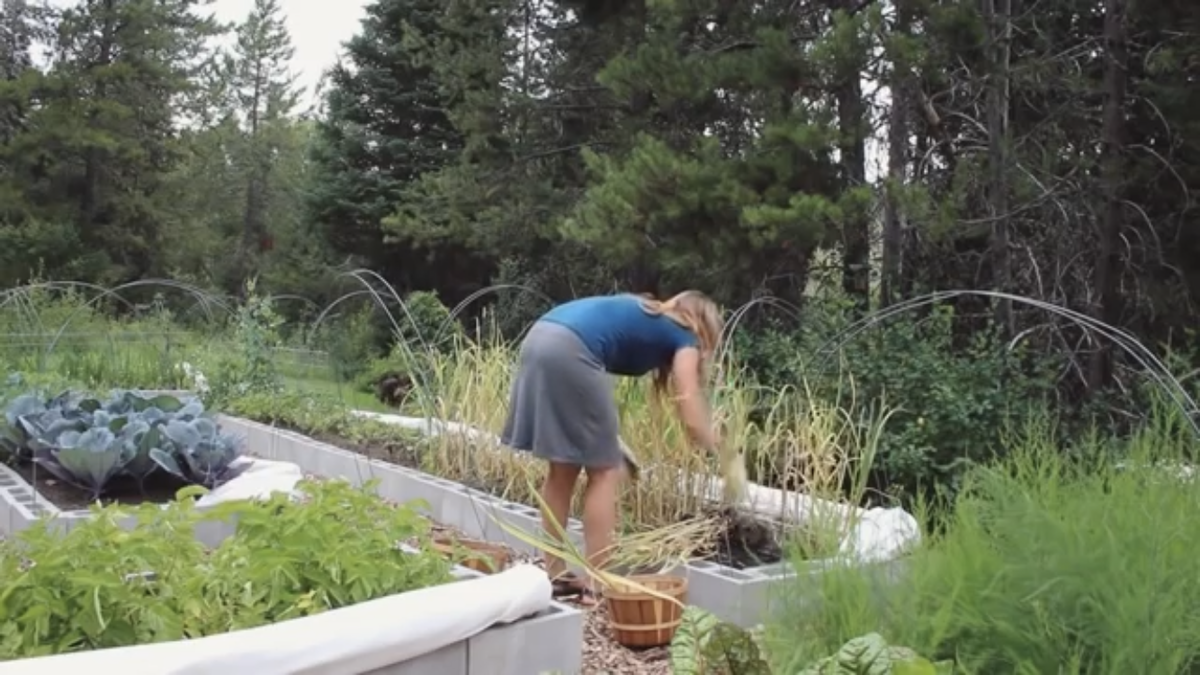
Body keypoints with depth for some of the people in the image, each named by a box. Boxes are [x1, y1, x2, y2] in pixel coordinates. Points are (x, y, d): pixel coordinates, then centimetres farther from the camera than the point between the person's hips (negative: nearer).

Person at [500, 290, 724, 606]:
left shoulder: (643, 314, 33)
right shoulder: (683, 338, 14)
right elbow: (692, 420, 8)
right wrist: (721, 453, 27)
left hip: (539, 340, 8)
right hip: (569, 352, -7)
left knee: (563, 469, 17)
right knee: (605, 471, 5)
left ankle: (554, 576, 23)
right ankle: (595, 584, 7)